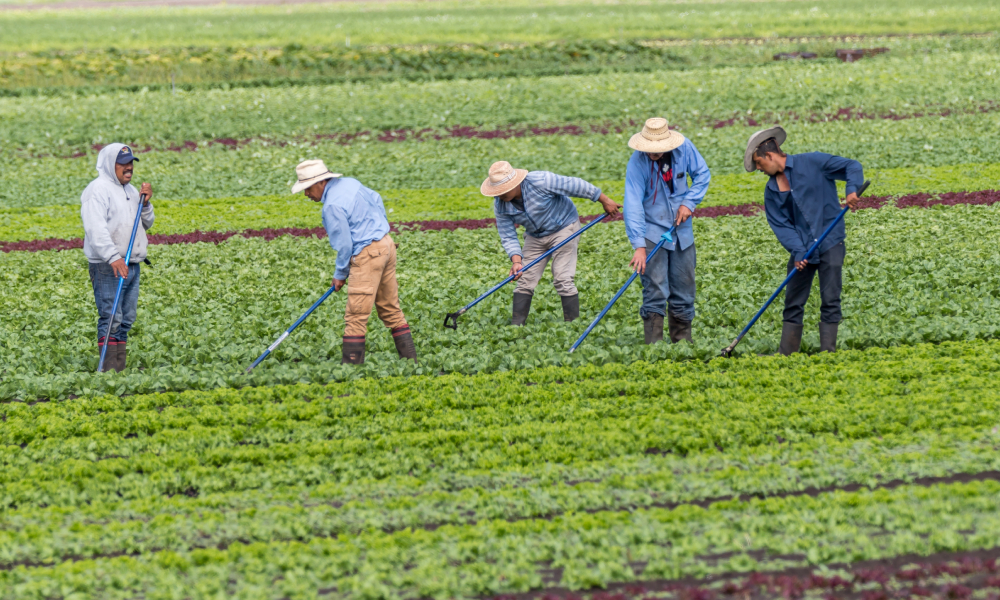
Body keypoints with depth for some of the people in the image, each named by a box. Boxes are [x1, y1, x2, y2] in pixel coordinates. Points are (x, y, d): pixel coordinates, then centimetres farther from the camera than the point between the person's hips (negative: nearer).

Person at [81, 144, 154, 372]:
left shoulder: (129, 190, 18)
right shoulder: (98, 190, -10)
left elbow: (146, 224, 25)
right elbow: (95, 228, -22)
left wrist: (145, 204, 6)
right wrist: (113, 257, -31)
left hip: (131, 265, 9)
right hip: (107, 267, -9)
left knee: (126, 320, 9)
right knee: (111, 319, -13)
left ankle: (120, 369, 13)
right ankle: (109, 372, -14)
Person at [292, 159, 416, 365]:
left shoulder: (332, 206, -19)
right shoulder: (348, 183, 7)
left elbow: (343, 245, -17)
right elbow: (376, 200, 21)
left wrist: (340, 275, -3)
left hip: (368, 255, -10)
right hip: (386, 244, 10)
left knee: (356, 316, -6)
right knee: (390, 309, 15)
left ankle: (351, 364, -7)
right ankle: (410, 360, 17)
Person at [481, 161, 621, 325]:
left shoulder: (540, 181, -31)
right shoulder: (500, 206, -14)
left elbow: (576, 186, -22)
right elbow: (508, 237, -10)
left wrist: (605, 201, -13)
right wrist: (516, 261, -29)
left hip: (564, 228, -5)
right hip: (535, 236, 5)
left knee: (562, 279, -12)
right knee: (524, 280, 0)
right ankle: (516, 325, 5)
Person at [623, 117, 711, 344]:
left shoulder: (684, 148, -10)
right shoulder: (637, 163, -21)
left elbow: (702, 173, 7)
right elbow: (633, 204, -24)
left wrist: (689, 202, -9)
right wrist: (639, 245, -31)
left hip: (681, 230, 4)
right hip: (652, 231, -4)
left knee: (683, 289, 9)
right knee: (655, 291, -10)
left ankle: (683, 341, 21)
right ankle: (654, 347, -8)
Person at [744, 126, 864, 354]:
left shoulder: (812, 162, -4)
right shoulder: (771, 190, 9)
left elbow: (852, 167, -3)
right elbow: (780, 224, 1)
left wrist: (852, 189, -24)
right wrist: (797, 251, -14)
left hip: (830, 243, -5)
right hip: (802, 249, 5)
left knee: (830, 301, -5)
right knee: (793, 303, 5)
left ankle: (827, 353, -4)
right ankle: (786, 354, 10)